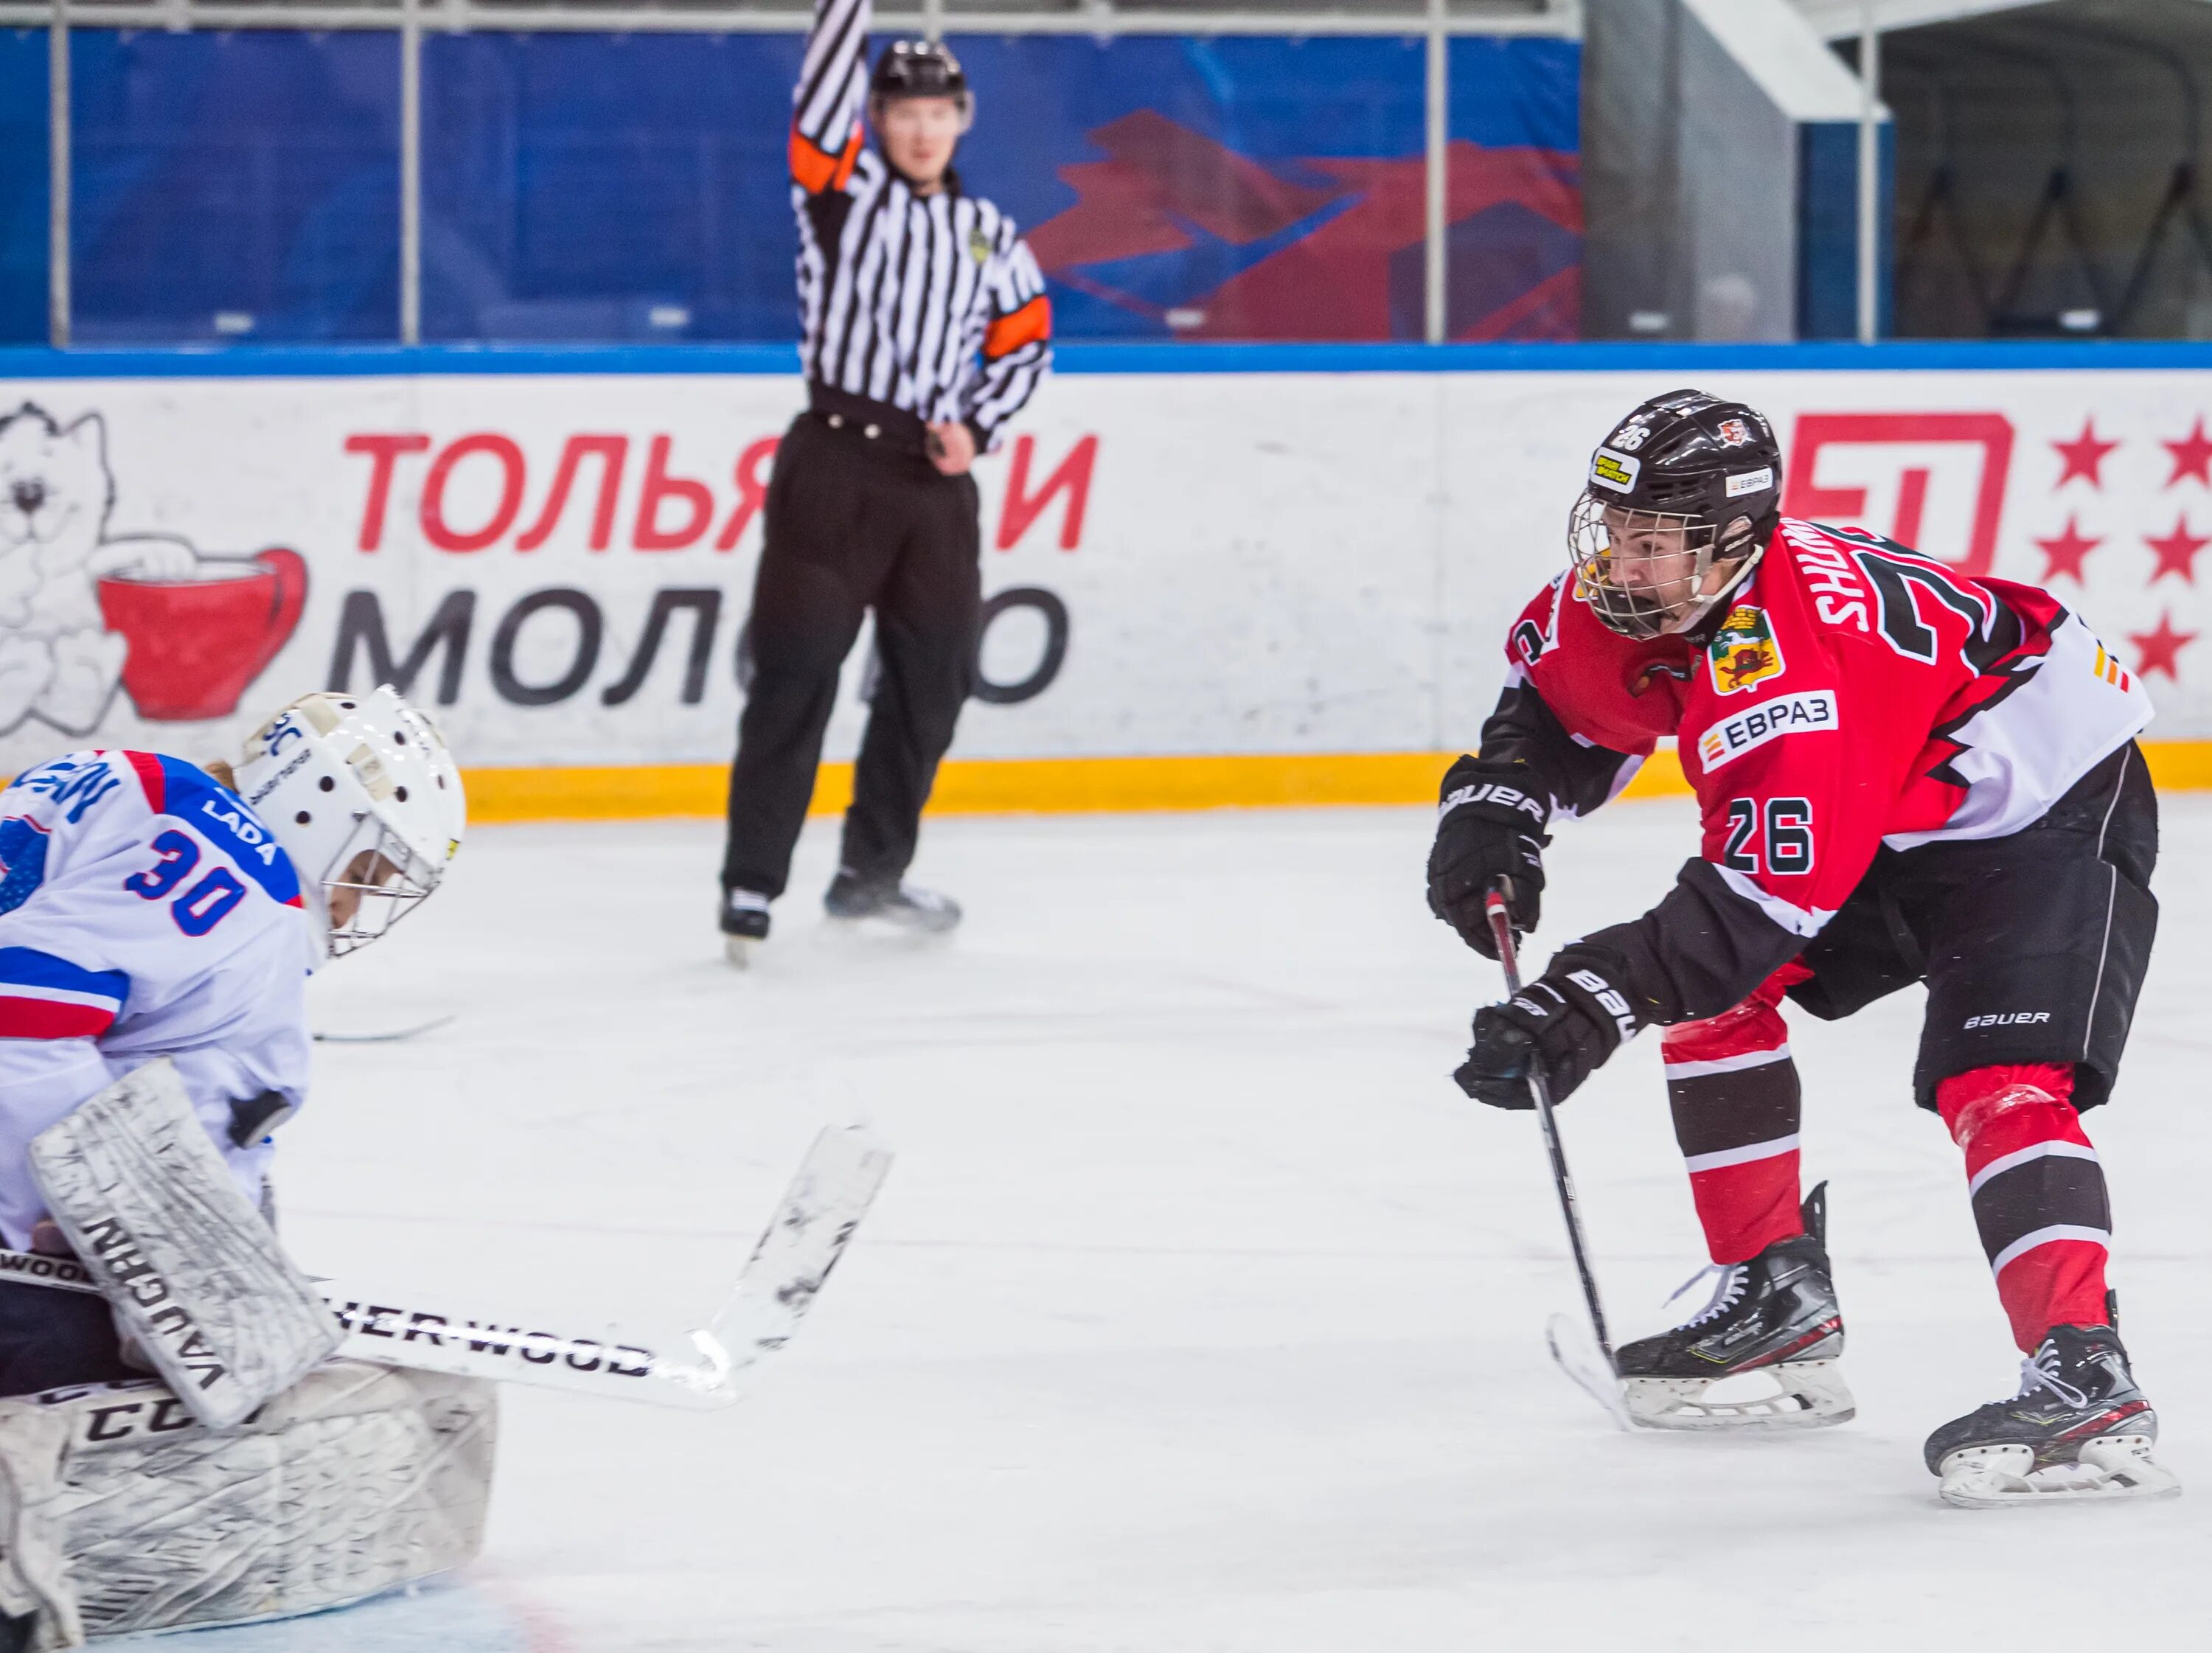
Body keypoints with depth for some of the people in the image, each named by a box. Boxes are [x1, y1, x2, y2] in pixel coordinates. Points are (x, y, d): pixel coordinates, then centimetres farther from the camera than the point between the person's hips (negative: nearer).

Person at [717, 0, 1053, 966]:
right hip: (834, 461, -5)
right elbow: (827, 89, -11)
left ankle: (872, 872, 25)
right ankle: (751, 886, -8)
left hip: (936, 479, 5)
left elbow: (1025, 341, 19)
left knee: (931, 682, 10)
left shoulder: (989, 235, 14)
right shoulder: (843, 192, 1)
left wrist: (979, 427, 3)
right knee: (797, 674, -8)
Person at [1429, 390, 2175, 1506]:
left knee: (1997, 1081, -27)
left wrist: (1590, 1003, -43)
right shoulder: (1622, 598, -9)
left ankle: (2086, 1380, -35)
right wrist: (1495, 810, -3)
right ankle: (1777, 1295, 17)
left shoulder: (1784, 668, -37)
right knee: (1709, 993, 8)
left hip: (2047, 813, -10)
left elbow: (1771, 892, -39)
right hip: (1882, 817, 10)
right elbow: (1554, 688, 14)